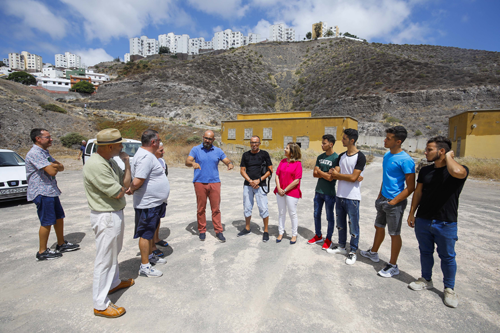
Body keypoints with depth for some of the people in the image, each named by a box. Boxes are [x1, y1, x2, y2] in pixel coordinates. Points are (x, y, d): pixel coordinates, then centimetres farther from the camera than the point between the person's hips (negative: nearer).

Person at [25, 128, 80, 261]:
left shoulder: (45, 152, 15)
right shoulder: (35, 153, -18)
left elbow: (61, 168, 10)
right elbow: (51, 171, -24)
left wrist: (54, 165, -12)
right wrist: (54, 166, -1)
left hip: (51, 191, 10)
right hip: (42, 192, -10)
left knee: (59, 218, 15)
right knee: (47, 222, -2)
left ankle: (61, 244, 28)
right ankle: (42, 252, 12)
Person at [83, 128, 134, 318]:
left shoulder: (110, 161, 4)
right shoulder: (96, 165, -26)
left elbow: (124, 183, 13)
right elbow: (118, 192, -23)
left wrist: (126, 163, -6)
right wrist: (127, 164, -15)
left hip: (116, 213, 10)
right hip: (105, 217, -10)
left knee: (113, 253, 25)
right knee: (104, 259, 2)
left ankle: (114, 283, 45)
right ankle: (101, 305, 17)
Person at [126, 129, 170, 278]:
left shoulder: (146, 154, 11)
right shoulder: (146, 157, -24)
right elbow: (137, 182, -29)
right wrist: (132, 190, -12)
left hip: (154, 202, 10)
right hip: (148, 203, -10)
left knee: (150, 231, 22)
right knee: (145, 234, 2)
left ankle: (150, 256, 39)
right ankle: (145, 267, 14)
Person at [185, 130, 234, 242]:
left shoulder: (218, 151, 10)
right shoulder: (195, 149, 4)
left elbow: (227, 161, 6)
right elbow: (187, 161, -8)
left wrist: (230, 164, -19)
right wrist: (192, 163, -31)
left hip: (214, 183, 1)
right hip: (200, 183, -1)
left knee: (216, 208, 3)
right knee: (201, 208, 6)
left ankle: (218, 231, 13)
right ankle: (202, 231, 20)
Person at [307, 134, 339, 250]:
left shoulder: (336, 158, -14)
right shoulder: (320, 157, 6)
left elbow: (331, 178, -19)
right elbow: (314, 174, 3)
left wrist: (320, 171, -5)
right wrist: (326, 174, -12)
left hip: (329, 193, -6)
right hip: (318, 191, 6)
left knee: (330, 217, 9)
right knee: (316, 214, 15)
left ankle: (328, 239, 25)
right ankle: (318, 236, 33)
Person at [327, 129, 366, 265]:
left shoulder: (360, 157, -12)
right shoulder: (342, 156, 9)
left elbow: (353, 178, -19)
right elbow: (334, 174, 0)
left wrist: (337, 174, -8)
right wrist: (348, 177, -16)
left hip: (352, 197, -7)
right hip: (340, 196, 7)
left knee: (353, 226, 5)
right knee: (340, 223, 17)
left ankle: (352, 251, 21)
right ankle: (341, 246, 33)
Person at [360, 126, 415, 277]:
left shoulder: (405, 160, -19)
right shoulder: (387, 155, 6)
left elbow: (411, 187, -18)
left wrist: (394, 202, -17)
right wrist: (380, 195, 14)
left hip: (395, 203, -8)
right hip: (383, 199, 8)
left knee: (394, 234, 5)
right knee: (379, 227, 21)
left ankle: (393, 266, 20)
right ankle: (373, 253, 40)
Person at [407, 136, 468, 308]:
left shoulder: (461, 169, -10)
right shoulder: (425, 171, 6)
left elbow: (457, 172, -37)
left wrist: (449, 156, -18)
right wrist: (412, 213, 9)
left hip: (446, 223, -4)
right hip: (423, 221, 5)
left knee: (447, 256, 9)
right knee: (425, 252, 16)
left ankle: (449, 289, 27)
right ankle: (426, 280, 35)